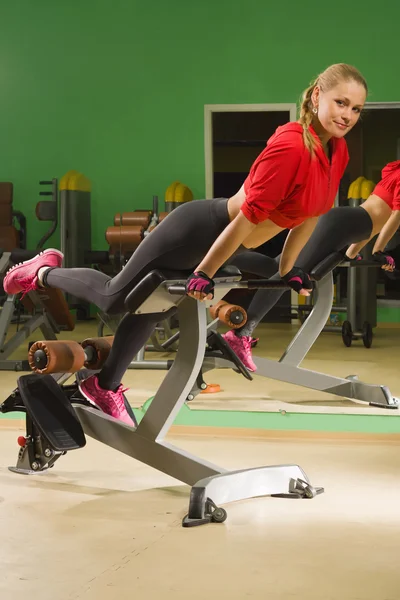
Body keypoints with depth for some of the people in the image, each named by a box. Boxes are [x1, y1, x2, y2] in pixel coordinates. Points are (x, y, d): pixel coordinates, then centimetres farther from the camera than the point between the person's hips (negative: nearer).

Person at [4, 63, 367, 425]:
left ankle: (104, 386, 40)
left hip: (224, 244, 8)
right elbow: (249, 215, -27)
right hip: (199, 230, -8)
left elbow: (312, 213, 10)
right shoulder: (289, 146, -31)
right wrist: (204, 273, -23)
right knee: (114, 298, 7)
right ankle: (46, 272, 34)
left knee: (154, 307, 24)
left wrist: (287, 270, 16)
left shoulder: (338, 150, -4)